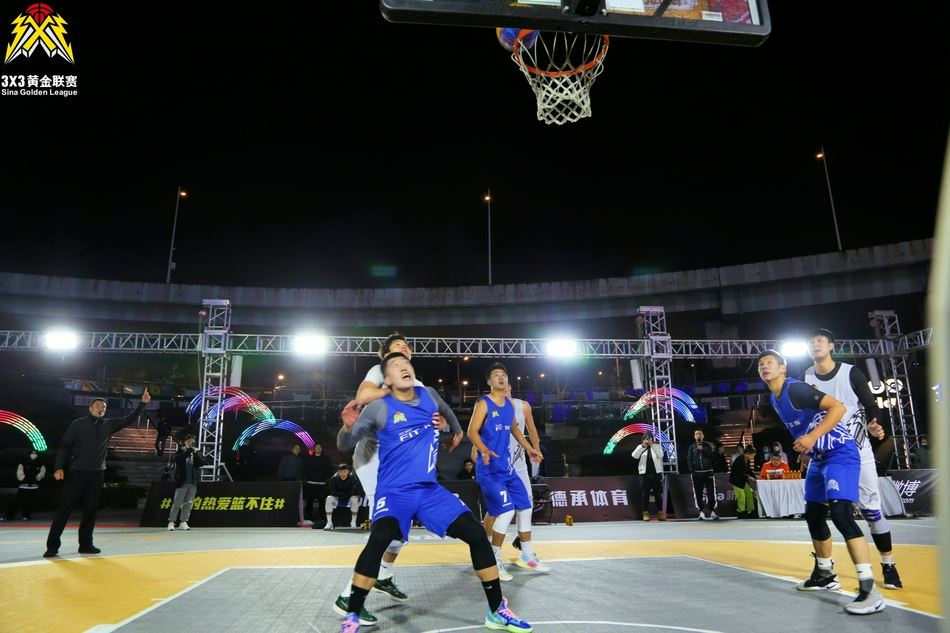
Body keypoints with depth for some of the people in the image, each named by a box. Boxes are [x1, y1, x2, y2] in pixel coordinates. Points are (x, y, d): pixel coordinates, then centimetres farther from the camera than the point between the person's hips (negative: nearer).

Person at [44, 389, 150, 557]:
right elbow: (64, 445, -3)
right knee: (65, 507, -3)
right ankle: (52, 545, 3)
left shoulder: (109, 424, 9)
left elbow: (129, 419, 8)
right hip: (78, 471, -4)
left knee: (91, 508, 7)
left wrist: (142, 403, -2)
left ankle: (85, 543, 15)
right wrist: (59, 467, -12)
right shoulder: (78, 424, -1)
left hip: (97, 473, 4)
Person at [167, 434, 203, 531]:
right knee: (177, 503, -2)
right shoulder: (180, 451, 4)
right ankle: (171, 522, 4)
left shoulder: (197, 452, 11)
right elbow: (178, 459, -16)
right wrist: (189, 450, -19)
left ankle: (183, 522, 9)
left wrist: (196, 453, -12)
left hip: (193, 483, 3)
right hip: (182, 482, -3)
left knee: (188, 503, 4)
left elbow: (202, 463, 0)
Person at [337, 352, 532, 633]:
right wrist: (347, 426, -28)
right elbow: (345, 445, -8)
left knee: (477, 534, -3)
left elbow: (447, 412, 29)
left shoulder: (430, 395, 5)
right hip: (394, 491, -4)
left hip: (430, 490, 5)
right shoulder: (379, 408, -8)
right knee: (379, 539, -32)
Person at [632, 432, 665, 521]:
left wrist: (652, 445, -21)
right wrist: (642, 446, -22)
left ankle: (660, 513, 10)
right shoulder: (640, 447, 7)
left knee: (658, 494, 3)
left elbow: (660, 455, -11)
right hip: (645, 474, 0)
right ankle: (646, 513, 4)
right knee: (645, 494, -1)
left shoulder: (657, 446, 8)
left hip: (656, 473, 0)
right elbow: (634, 456, -12)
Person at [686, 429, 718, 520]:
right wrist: (691, 470, -7)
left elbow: (712, 457, -4)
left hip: (708, 472, 0)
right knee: (698, 493, 0)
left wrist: (702, 450, -12)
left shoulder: (708, 445, 9)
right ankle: (701, 512, 6)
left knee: (711, 492, -3)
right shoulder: (692, 447, 9)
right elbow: (689, 459, 4)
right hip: (697, 472, 0)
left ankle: (712, 512, 6)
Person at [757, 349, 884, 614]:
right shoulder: (775, 399, 9)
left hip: (841, 454, -10)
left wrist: (812, 437, -30)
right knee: (813, 515, 15)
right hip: (819, 458, 10)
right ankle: (825, 574, 32)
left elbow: (838, 407, -25)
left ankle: (870, 590, -20)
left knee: (840, 513, -22)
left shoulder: (795, 389, -19)